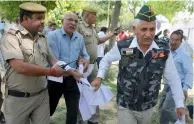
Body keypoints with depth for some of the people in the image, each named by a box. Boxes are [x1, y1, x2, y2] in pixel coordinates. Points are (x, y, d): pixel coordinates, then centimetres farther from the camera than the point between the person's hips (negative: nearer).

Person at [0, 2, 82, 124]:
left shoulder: (42, 38, 6)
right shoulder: (11, 37, -14)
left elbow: (53, 60, 16)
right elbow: (21, 67, -26)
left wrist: (71, 72, 3)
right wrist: (52, 71, -20)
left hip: (42, 95, 5)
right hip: (18, 99, -5)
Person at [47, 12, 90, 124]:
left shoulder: (80, 38, 3)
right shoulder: (53, 35, -14)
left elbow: (84, 54, 17)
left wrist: (87, 59, -6)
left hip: (72, 78, 4)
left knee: (74, 110, 12)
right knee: (49, 109, 16)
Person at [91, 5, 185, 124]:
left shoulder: (164, 51, -13)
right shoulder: (122, 47, -16)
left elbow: (173, 78, -3)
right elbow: (106, 59, 4)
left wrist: (180, 104, -2)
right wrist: (99, 77, -7)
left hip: (149, 108, 3)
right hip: (125, 107, -3)